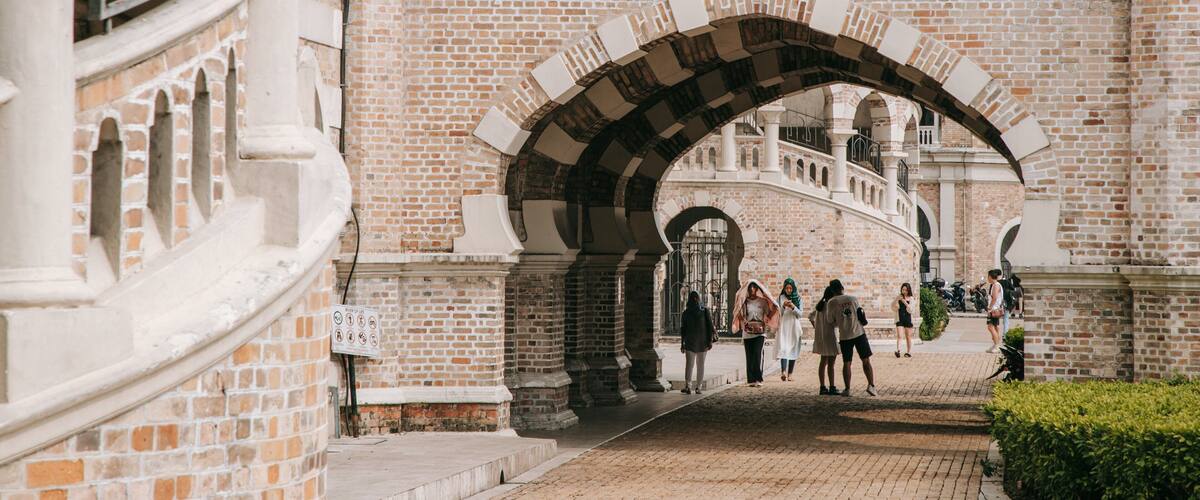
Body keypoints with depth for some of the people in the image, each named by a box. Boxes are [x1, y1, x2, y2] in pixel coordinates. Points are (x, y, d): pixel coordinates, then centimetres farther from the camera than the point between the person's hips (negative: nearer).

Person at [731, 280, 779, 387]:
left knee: (758, 354, -15)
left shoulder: (763, 302, 6)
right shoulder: (744, 302, 8)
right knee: (749, 356, 1)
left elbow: (768, 314, 10)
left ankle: (758, 379, -15)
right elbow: (741, 315, 7)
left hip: (760, 333, -2)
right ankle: (752, 380, 5)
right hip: (747, 333, 2)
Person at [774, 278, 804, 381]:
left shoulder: (798, 299, 6)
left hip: (794, 327, 2)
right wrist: (783, 306, -18)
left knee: (793, 350, 2)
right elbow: (778, 314, 0)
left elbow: (800, 314, 0)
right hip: (783, 326, -2)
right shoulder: (781, 298, 4)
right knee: (783, 348, -16)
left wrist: (793, 307, -17)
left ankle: (789, 374, 8)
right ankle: (783, 372, -32)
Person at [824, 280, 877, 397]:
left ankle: (847, 389, 7)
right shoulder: (853, 299, 3)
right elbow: (860, 314, 13)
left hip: (844, 336, 0)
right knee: (866, 361, 4)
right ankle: (871, 386, -6)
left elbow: (830, 322, 5)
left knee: (846, 363, 8)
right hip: (859, 333, 0)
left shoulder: (831, 303, -2)